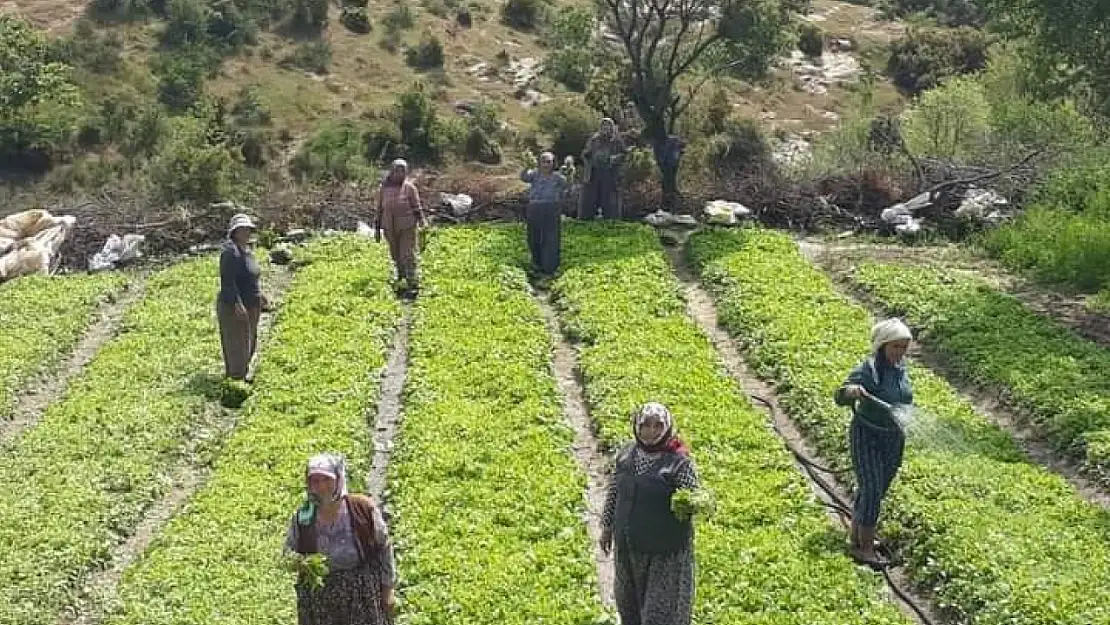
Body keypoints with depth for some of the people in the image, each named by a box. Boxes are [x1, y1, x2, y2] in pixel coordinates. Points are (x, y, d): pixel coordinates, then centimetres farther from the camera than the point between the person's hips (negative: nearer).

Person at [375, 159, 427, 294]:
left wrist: (422, 220, -21)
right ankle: (400, 273, 46)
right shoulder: (384, 188, 1)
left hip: (407, 226, -4)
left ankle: (413, 283, -8)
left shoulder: (409, 187, -7)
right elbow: (380, 209, 6)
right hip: (390, 227, 4)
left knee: (408, 255, -10)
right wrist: (377, 229, 7)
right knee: (395, 254, 19)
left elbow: (417, 206, -5)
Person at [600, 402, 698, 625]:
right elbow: (614, 492, 10)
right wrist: (607, 526, 12)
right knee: (629, 598, 21)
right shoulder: (626, 455, -1)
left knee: (662, 604, 3)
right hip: (628, 544, 5)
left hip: (665, 550, -5)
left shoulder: (679, 462, -16)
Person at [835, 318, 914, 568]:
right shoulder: (868, 369, -20)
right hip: (867, 437, -7)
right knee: (871, 490, -11)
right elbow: (840, 398, -26)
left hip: (893, 439, 7)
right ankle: (864, 547, -4)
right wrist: (851, 390, -48)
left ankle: (857, 538, 24)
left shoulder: (900, 367, 1)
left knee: (877, 491, 12)